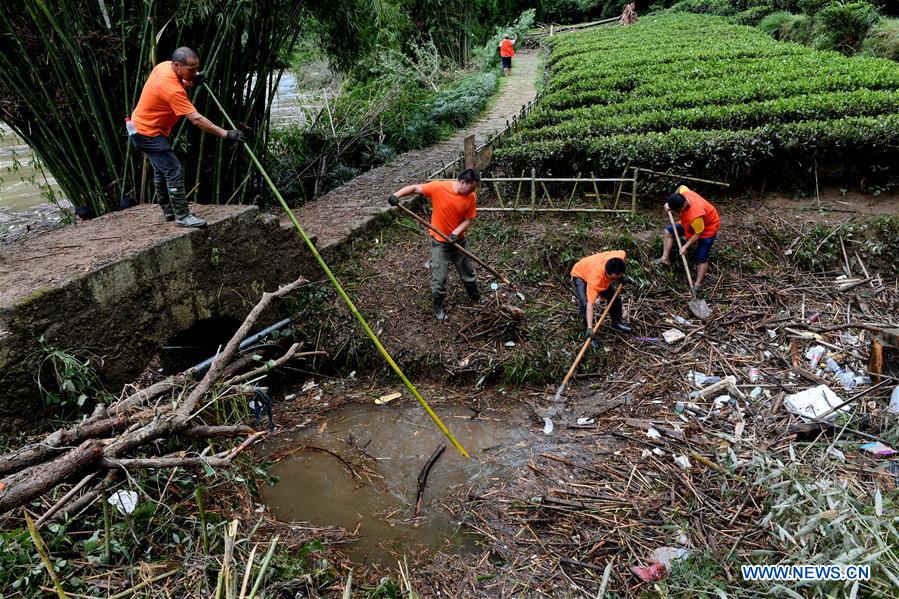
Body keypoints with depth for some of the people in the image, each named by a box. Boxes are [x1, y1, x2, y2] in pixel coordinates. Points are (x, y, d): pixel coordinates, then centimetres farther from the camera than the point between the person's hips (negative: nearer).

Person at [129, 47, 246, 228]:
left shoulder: (165, 66, -5)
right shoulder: (170, 87, -32)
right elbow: (196, 118, -35)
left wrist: (191, 83, -4)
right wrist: (225, 133, -37)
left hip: (144, 128, 11)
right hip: (148, 133, -11)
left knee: (161, 170, 19)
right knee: (175, 172, -12)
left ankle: (168, 211, 31)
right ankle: (182, 216, -7)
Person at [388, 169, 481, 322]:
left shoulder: (471, 198, -12)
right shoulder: (438, 187, -21)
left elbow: (467, 220, -7)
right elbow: (414, 188, -15)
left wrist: (456, 233, -25)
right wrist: (397, 195, -31)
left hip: (459, 241, 3)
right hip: (439, 242, -3)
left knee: (468, 273, 20)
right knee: (439, 278, 2)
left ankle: (476, 297, 45)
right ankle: (438, 307, 24)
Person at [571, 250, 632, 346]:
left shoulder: (619, 256, -36)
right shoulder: (596, 278, -48)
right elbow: (590, 304, -48)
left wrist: (621, 277, -6)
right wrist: (590, 328, -54)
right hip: (580, 275, -6)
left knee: (615, 297, 8)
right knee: (585, 304, -26)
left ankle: (617, 322, 35)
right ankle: (587, 333, -8)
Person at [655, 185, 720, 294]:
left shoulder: (695, 215, -46)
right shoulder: (684, 192, -27)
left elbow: (698, 233, -30)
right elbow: (681, 187, 0)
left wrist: (685, 246, -20)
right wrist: (670, 203, -2)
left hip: (707, 228, -9)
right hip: (691, 224, 9)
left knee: (701, 258, -6)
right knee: (669, 230, 9)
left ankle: (697, 285, 4)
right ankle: (665, 258, 13)